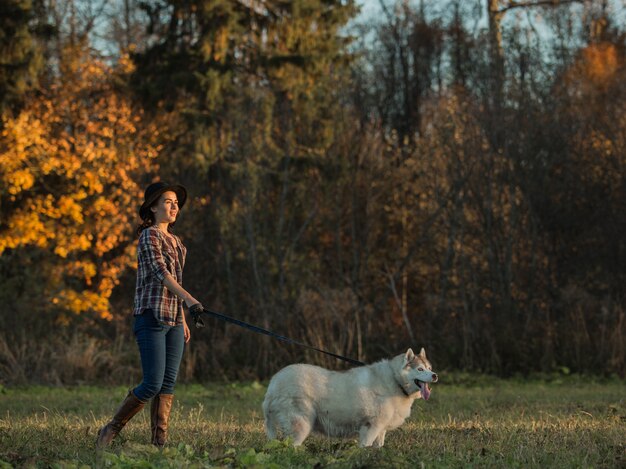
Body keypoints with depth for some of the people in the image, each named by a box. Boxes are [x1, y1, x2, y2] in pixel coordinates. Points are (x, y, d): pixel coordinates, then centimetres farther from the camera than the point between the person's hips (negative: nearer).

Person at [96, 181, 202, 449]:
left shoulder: (174, 241, 18)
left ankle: (159, 441, 3)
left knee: (168, 383, 2)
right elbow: (161, 273, -21)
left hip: (173, 321, 8)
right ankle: (111, 430, 3)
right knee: (153, 384, -11)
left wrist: (183, 320, 19)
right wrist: (189, 299, -34)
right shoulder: (149, 236, -8)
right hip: (151, 318, -8)